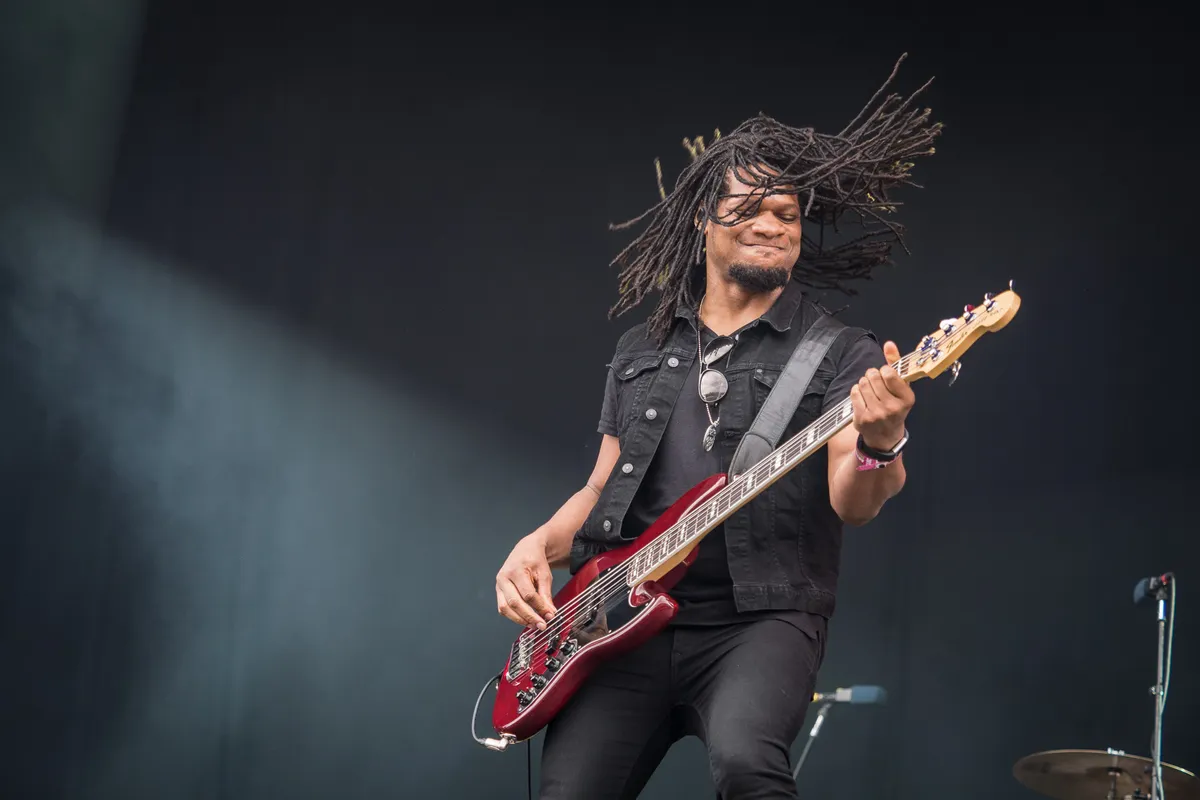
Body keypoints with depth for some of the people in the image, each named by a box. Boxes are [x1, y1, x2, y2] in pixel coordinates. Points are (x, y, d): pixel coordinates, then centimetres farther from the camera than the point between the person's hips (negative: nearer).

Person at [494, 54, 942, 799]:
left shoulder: (842, 354, 4)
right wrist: (539, 545, 3)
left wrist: (879, 446, -32)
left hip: (762, 617, -4)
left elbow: (850, 502, -9)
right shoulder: (641, 351, 18)